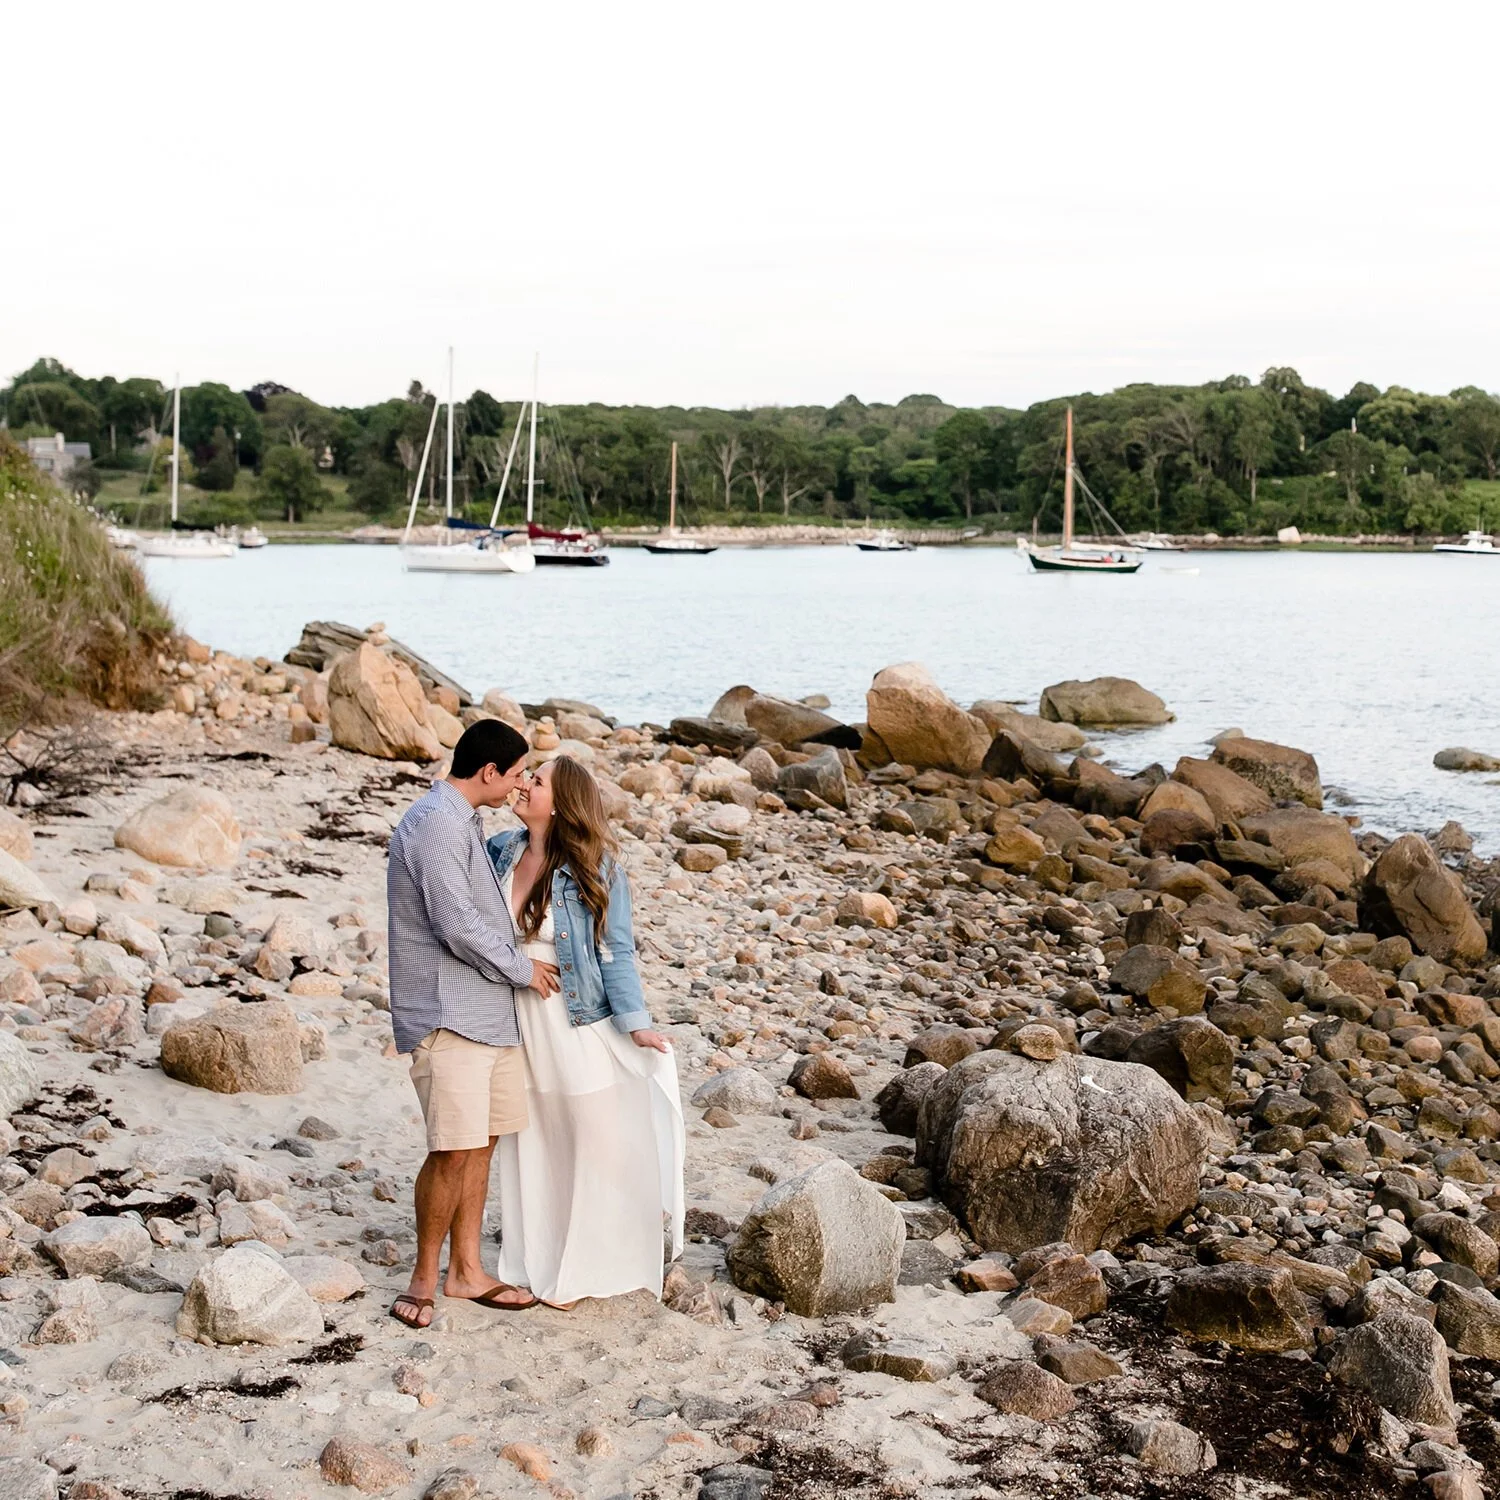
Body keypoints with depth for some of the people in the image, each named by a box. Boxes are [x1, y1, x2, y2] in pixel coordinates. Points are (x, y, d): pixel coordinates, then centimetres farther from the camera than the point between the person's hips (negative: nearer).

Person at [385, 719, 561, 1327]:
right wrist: (521, 969, -8)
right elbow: (458, 926, -21)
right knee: (454, 1150, -11)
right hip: (447, 1014, -10)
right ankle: (424, 1277, 2)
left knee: (482, 1141, 12)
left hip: (487, 1010, 10)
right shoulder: (435, 823, -16)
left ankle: (465, 1270, 21)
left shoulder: (464, 822, 17)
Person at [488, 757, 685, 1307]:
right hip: (521, 1027, 4)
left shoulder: (594, 868, -12)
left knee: (594, 1146, 5)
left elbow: (616, 950, -9)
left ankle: (580, 1270, 19)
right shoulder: (500, 852, 0)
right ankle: (536, 1263, 28)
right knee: (531, 1148, 14)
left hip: (580, 1028, -4)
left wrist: (635, 1022, -16)